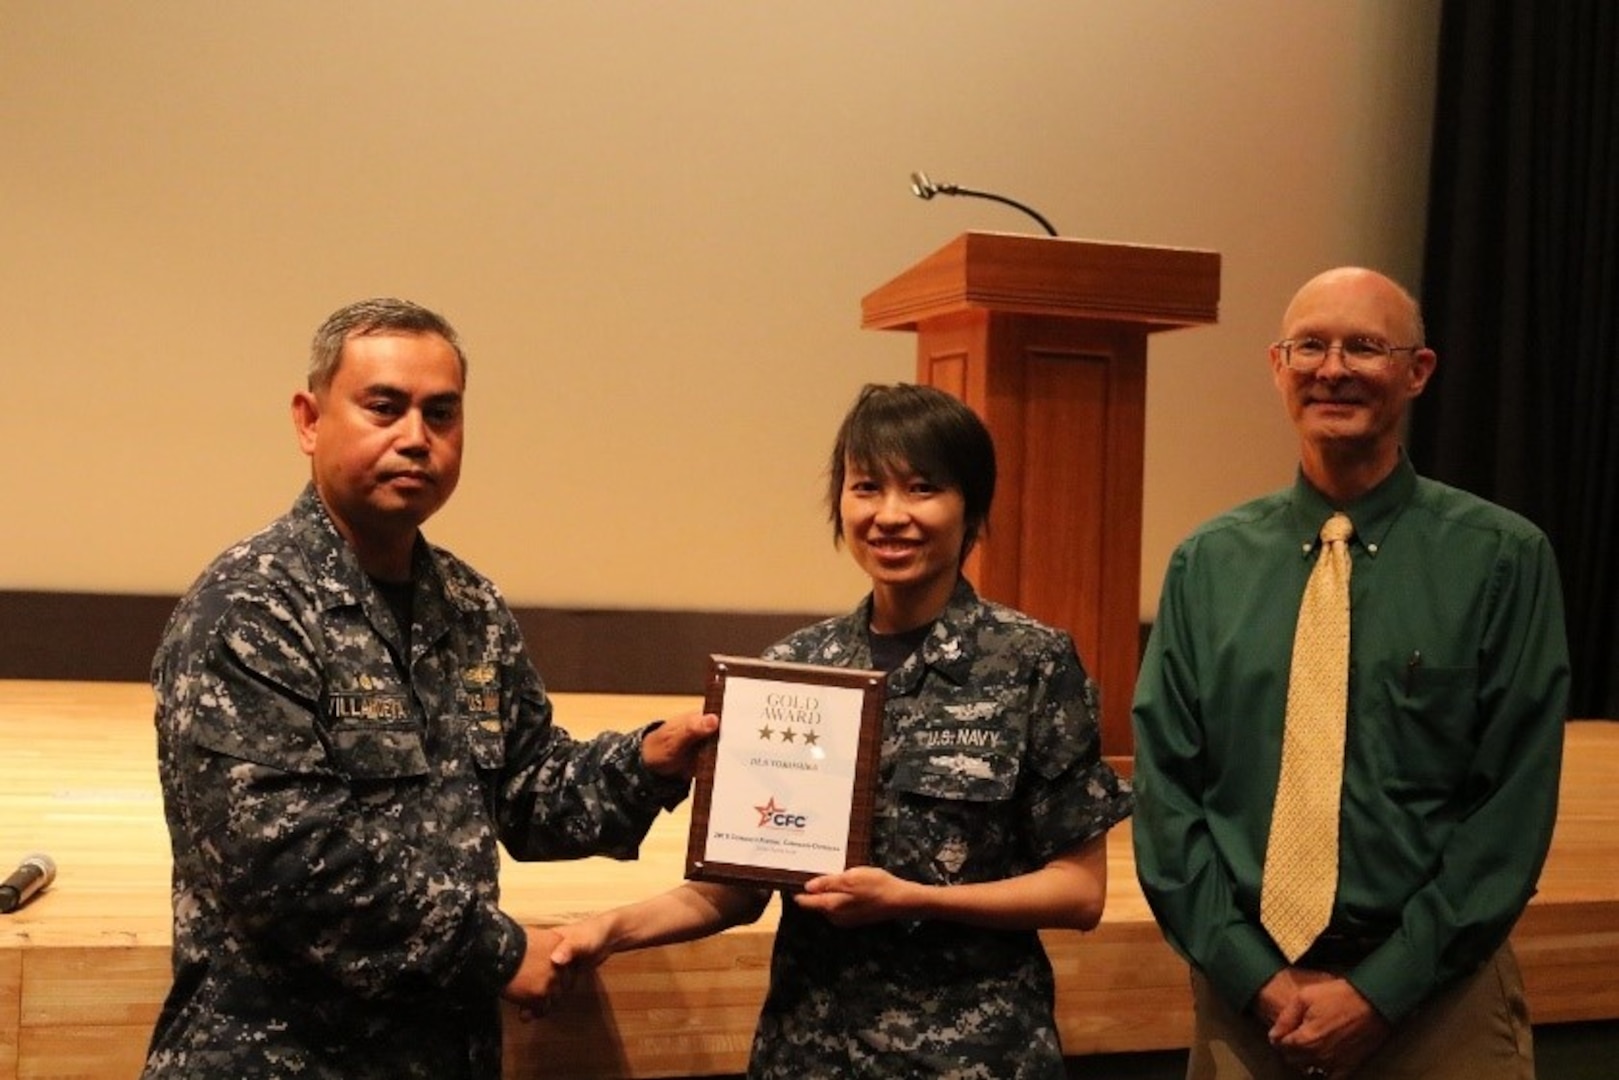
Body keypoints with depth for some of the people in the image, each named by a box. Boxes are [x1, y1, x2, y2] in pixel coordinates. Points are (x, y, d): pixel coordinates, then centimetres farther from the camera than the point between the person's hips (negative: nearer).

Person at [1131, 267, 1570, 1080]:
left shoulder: (1502, 560, -6)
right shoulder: (1206, 565, 0)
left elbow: (1516, 801, -8)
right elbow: (1165, 785, 0)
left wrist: (1381, 989, -11)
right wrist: (1256, 976, -9)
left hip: (1437, 998, -2)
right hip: (1246, 995, 2)